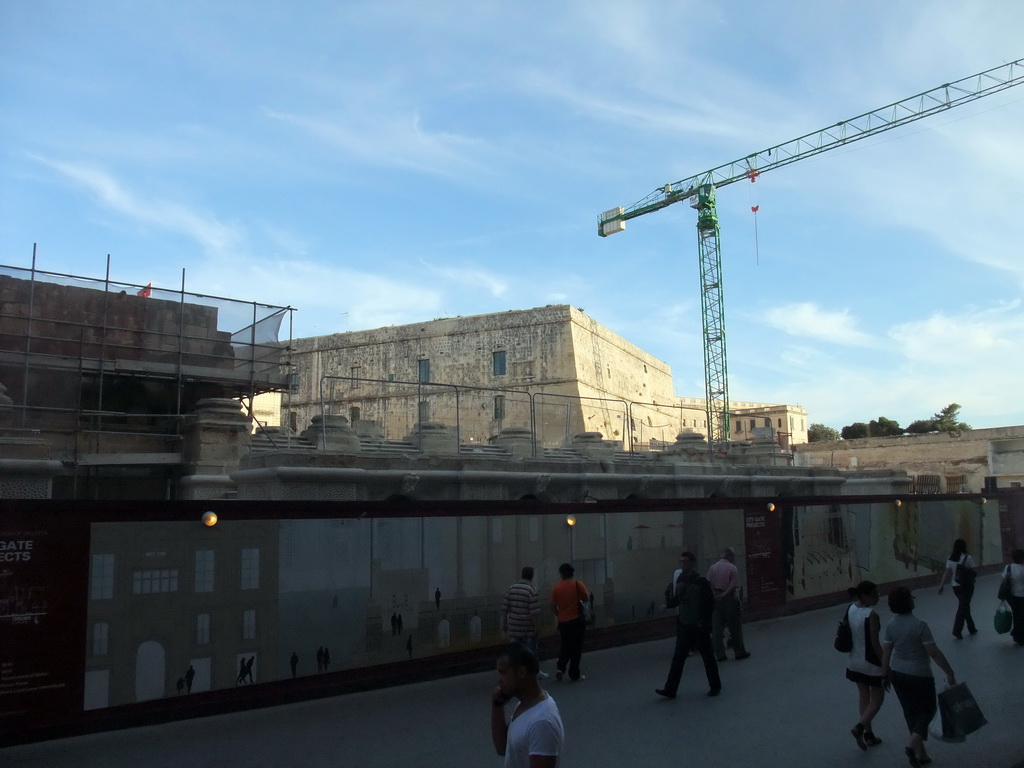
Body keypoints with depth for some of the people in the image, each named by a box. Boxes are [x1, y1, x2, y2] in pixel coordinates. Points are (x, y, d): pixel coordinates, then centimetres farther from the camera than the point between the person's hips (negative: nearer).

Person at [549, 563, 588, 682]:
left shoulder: (556, 588, -3)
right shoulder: (578, 585, -9)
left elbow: (553, 606, 0)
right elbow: (587, 598, -2)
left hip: (563, 622, 2)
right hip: (577, 620, -2)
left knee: (565, 645, 20)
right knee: (576, 647, 8)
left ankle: (560, 668, 4)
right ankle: (574, 675, 11)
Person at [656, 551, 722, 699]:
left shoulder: (701, 581, -11)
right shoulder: (678, 580, 4)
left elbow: (710, 603, -10)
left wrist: (704, 621, -14)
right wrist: (668, 605, -8)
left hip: (699, 626, -5)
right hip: (683, 625, 5)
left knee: (707, 656, 9)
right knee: (678, 657, 3)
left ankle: (715, 686, 26)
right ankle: (670, 689, 3)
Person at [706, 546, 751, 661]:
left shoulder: (712, 568, 4)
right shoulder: (732, 568, -7)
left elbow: (708, 585, -2)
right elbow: (734, 586, -15)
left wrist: (715, 595, -3)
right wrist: (723, 595, -15)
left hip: (715, 600, 3)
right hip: (729, 600, -3)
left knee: (717, 628, 6)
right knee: (735, 627, 8)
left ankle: (719, 654, 8)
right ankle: (740, 652, 16)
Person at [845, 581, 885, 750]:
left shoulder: (850, 609, -4)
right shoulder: (872, 615, -24)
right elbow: (875, 644, -22)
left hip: (856, 661, 7)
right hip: (871, 663, -7)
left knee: (863, 696, 19)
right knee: (877, 698, 11)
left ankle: (868, 734, 29)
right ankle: (860, 727, -4)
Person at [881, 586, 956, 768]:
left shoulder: (890, 625, -6)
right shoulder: (919, 625, -22)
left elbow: (885, 652, 0)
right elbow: (934, 653, -19)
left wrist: (885, 674, 12)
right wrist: (949, 672, -8)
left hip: (897, 674, 5)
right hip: (919, 675, -5)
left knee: (910, 711, 18)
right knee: (927, 709, 14)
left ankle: (920, 752, 26)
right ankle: (913, 744, -5)